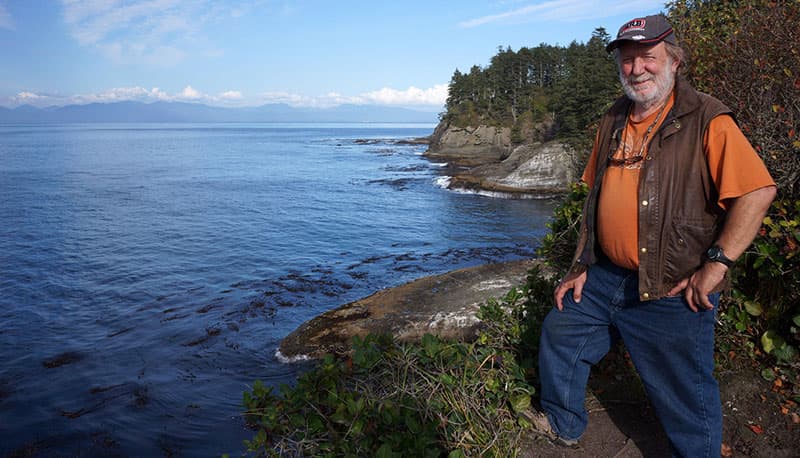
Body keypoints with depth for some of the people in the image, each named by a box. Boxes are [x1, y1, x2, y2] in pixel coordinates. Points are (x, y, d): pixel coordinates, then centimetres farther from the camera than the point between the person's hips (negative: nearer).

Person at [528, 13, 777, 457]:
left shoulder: (706, 120, -11)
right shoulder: (613, 122, 10)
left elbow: (758, 191, -18)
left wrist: (715, 263, -20)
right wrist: (580, 265, 12)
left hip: (673, 293, -6)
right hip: (604, 279, 7)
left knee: (685, 396, 5)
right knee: (559, 333, 18)